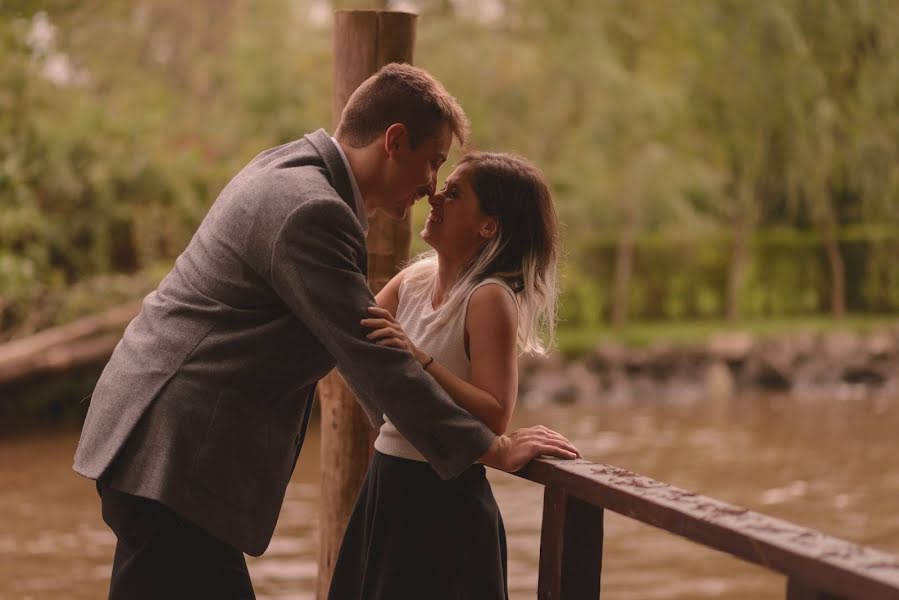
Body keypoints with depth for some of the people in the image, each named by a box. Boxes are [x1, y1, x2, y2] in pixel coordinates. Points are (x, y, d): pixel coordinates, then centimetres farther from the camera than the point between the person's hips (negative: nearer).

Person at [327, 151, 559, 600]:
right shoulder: (413, 281, 6)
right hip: (386, 487, 7)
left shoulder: (489, 299, -17)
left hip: (444, 501, -7)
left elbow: (494, 419, -22)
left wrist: (420, 361, -30)